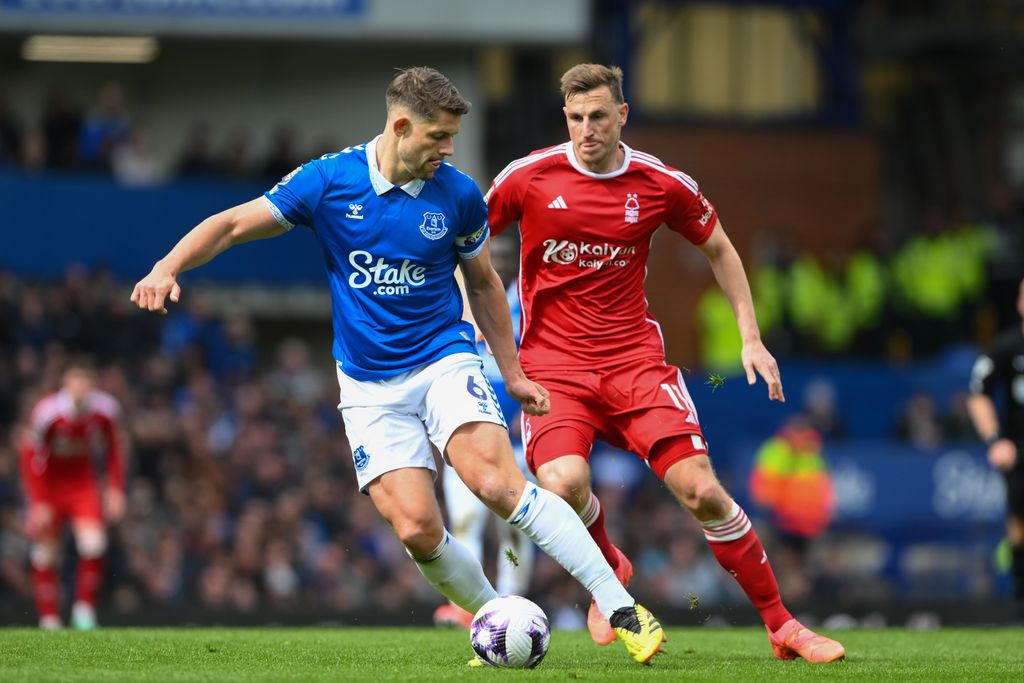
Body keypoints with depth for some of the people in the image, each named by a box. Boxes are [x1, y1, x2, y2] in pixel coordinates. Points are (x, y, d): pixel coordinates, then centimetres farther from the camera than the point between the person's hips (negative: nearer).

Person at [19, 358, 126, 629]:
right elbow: (30, 456, -16)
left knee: (94, 544, -16)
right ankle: (49, 618, 10)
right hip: (49, 481, -2)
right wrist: (38, 503, -18)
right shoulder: (46, 412, -25)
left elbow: (114, 449, 3)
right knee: (46, 550, -1)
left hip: (83, 479, 2)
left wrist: (115, 489, -4)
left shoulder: (106, 409, -16)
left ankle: (84, 608, -2)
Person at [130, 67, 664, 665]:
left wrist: (513, 374, 16)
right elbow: (232, 225, -2)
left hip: (445, 360, -1)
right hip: (370, 385, 1)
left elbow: (483, 284, 14)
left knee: (498, 483, -25)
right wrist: (168, 268, -19)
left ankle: (621, 609, -24)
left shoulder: (458, 195, -2)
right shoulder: (328, 181, -6)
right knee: (417, 529, -15)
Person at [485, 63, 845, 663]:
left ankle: (782, 626, 3)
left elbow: (720, 249, 16)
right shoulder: (528, 178, -5)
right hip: (552, 364, -1)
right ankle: (610, 571, 6)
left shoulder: (662, 185, -1)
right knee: (564, 483, -28)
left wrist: (751, 338, 11)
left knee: (701, 489, -11)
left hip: (635, 359, 1)